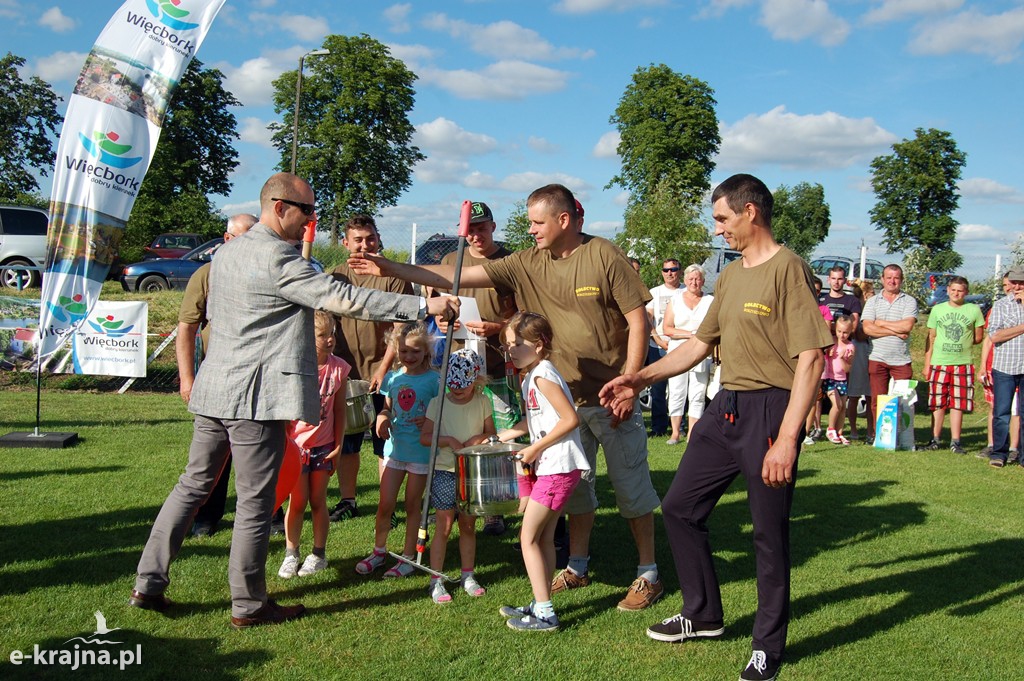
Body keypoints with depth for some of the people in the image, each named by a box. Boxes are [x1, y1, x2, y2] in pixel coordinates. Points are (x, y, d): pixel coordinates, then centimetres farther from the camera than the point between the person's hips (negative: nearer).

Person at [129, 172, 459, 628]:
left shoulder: (226, 253, 14)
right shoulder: (277, 258, -15)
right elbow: (342, 299, -20)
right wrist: (423, 306, -19)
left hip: (215, 389, 9)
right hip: (255, 397, -9)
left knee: (194, 484, 17)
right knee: (255, 502, 2)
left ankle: (148, 585, 22)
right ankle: (248, 606, 13)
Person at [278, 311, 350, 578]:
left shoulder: (339, 368, -5)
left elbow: (339, 409, 2)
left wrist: (338, 445, 2)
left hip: (324, 445, 2)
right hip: (295, 444, -2)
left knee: (318, 501, 10)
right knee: (297, 502, 5)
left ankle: (319, 554, 23)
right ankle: (291, 554, 21)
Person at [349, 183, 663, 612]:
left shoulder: (604, 256, -10)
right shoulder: (527, 264, 1)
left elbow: (637, 321, -9)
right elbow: (458, 277, -2)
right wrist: (394, 269, -8)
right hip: (564, 397, 5)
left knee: (631, 485, 3)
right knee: (574, 485, 14)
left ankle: (648, 574, 16)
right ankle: (577, 567, 29)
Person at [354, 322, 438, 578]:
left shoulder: (433, 379, -9)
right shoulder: (393, 378, 4)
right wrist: (382, 418, -6)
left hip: (421, 450, -3)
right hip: (394, 446, 3)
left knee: (412, 505, 8)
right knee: (385, 504, 7)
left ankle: (408, 556, 21)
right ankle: (379, 551, 26)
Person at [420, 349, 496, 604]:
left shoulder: (482, 402, 0)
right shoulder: (438, 403, -5)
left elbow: (491, 432, 7)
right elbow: (424, 437, -6)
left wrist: (479, 439, -14)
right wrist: (448, 440, -20)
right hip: (445, 471, -2)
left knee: (468, 526, 13)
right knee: (443, 527, 1)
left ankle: (468, 576, 25)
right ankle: (436, 581, 10)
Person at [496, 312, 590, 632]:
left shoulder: (542, 376, -16)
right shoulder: (530, 376, 14)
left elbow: (571, 419, -21)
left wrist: (536, 448, -17)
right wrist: (502, 436, 17)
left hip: (558, 468, -10)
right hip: (549, 467, 10)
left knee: (529, 537, -5)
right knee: (544, 537, 14)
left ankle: (544, 614, -1)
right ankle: (541, 604, 23)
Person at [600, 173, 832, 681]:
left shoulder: (788, 269, -12)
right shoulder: (730, 276, 15)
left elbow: (811, 358, -18)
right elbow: (700, 344, 20)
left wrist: (786, 438, -23)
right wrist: (641, 378, 11)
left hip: (769, 410, -9)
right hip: (724, 408, 9)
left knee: (769, 534, 3)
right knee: (679, 506, 13)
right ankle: (702, 615, 31)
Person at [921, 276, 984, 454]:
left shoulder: (974, 310, 3)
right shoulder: (938, 309, 7)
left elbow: (978, 337, 10)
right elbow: (931, 338, 8)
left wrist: (963, 343, -1)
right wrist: (927, 364, 4)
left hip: (963, 364, -1)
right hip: (939, 363, 1)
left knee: (958, 404, 2)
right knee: (938, 404, 4)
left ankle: (955, 442, 8)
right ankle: (935, 439, 11)